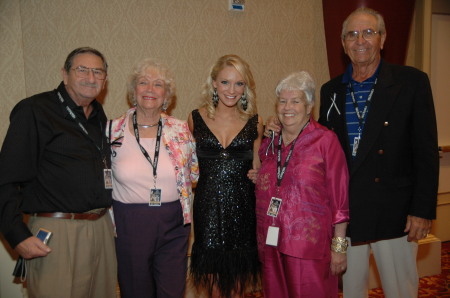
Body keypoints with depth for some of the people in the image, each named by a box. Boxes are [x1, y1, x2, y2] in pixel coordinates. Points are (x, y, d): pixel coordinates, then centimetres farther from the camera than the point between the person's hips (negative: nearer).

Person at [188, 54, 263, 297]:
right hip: (208, 206, 0)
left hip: (242, 207, 1)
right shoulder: (197, 118, 1)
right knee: (213, 276, 9)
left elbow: (257, 170, 12)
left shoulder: (254, 122, 2)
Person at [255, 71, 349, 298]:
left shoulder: (325, 141, -6)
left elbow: (339, 198, -8)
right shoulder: (268, 143, 10)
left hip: (310, 246, -5)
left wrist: (338, 246, -9)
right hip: (271, 245, 5)